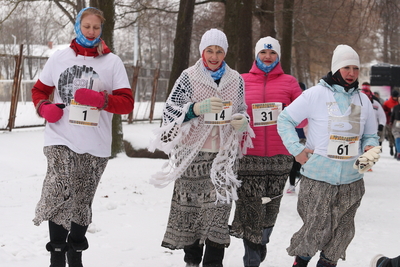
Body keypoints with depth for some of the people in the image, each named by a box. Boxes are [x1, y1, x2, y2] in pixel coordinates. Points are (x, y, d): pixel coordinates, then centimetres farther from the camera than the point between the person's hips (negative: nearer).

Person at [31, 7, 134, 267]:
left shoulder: (112, 62, 2)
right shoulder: (60, 57, 6)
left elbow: (127, 102, -2)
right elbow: (39, 90, 16)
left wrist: (100, 99, -19)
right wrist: (44, 107, -6)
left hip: (95, 146, 1)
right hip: (61, 140, -1)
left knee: (82, 201, 10)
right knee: (60, 192, -19)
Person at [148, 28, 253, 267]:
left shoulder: (236, 80, 7)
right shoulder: (188, 78, -2)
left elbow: (241, 111, 20)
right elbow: (170, 113, -6)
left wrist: (243, 122, -3)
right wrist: (198, 108, -22)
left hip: (224, 154, 1)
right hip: (193, 154, -1)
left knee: (219, 207, -8)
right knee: (191, 207, 5)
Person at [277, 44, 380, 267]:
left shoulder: (363, 100, 9)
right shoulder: (316, 94, -5)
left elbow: (371, 135, 19)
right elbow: (285, 119, -1)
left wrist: (371, 148, -4)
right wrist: (297, 149, -9)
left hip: (352, 181, 4)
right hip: (318, 178, -4)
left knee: (343, 232, 8)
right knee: (316, 230, -3)